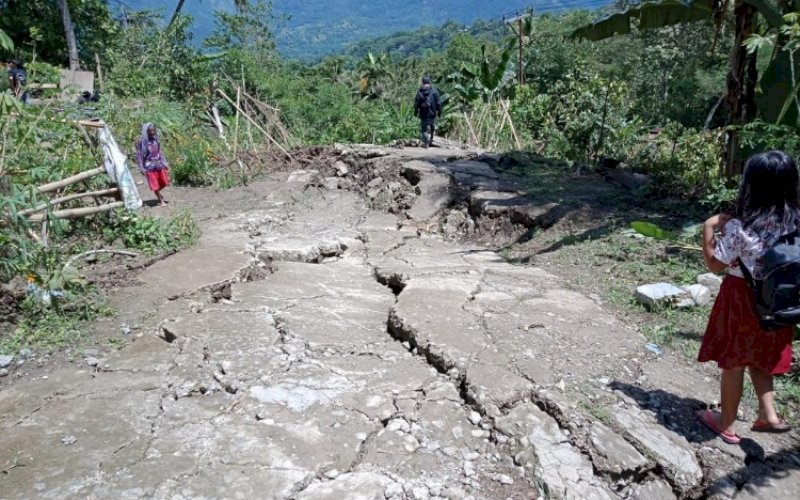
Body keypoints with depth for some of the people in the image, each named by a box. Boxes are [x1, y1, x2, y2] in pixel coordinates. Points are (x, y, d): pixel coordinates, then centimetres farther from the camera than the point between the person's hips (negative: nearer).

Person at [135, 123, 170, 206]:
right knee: (155, 185, 5)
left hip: (159, 164, 5)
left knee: (164, 182, 12)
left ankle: (158, 192, 42)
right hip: (149, 166, -5)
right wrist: (141, 168, -16)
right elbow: (139, 155, -12)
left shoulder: (156, 139, 2)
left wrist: (165, 163, 11)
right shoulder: (141, 141, -13)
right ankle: (161, 200, 22)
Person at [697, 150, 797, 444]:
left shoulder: (739, 227, -22)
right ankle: (768, 415, 20)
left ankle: (727, 424, 25)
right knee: (760, 358, 26)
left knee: (734, 363, 11)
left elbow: (714, 265, -13)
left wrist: (709, 228, -6)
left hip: (743, 300, -5)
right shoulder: (794, 222, -6)